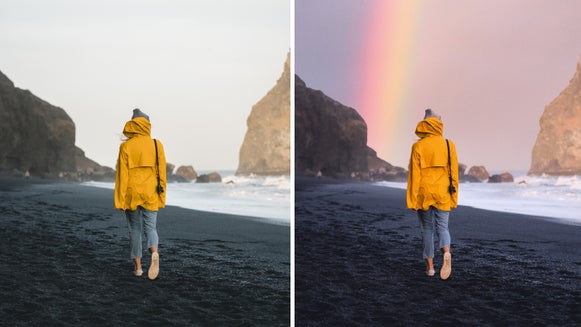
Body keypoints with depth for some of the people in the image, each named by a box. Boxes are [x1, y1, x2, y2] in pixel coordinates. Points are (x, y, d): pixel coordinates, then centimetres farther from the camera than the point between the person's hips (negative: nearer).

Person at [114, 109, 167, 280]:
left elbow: (122, 175, -6)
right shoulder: (156, 145, -1)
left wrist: (120, 200, -2)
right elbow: (162, 172, -1)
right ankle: (154, 253, -22)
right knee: (150, 227, 7)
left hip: (131, 194, 0)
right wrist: (162, 198, 6)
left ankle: (138, 266, 14)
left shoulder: (125, 146, -4)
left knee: (135, 229, 12)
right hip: (150, 195, 0)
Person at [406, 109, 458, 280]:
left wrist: (412, 200, -3)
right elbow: (454, 173, 1)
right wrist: (454, 198, 8)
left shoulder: (418, 146, -5)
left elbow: (414, 174, -7)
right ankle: (446, 253, -21)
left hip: (424, 194, -1)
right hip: (443, 195, 1)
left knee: (427, 229, 11)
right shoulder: (449, 145, 0)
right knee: (442, 226, 8)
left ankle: (430, 266, 14)